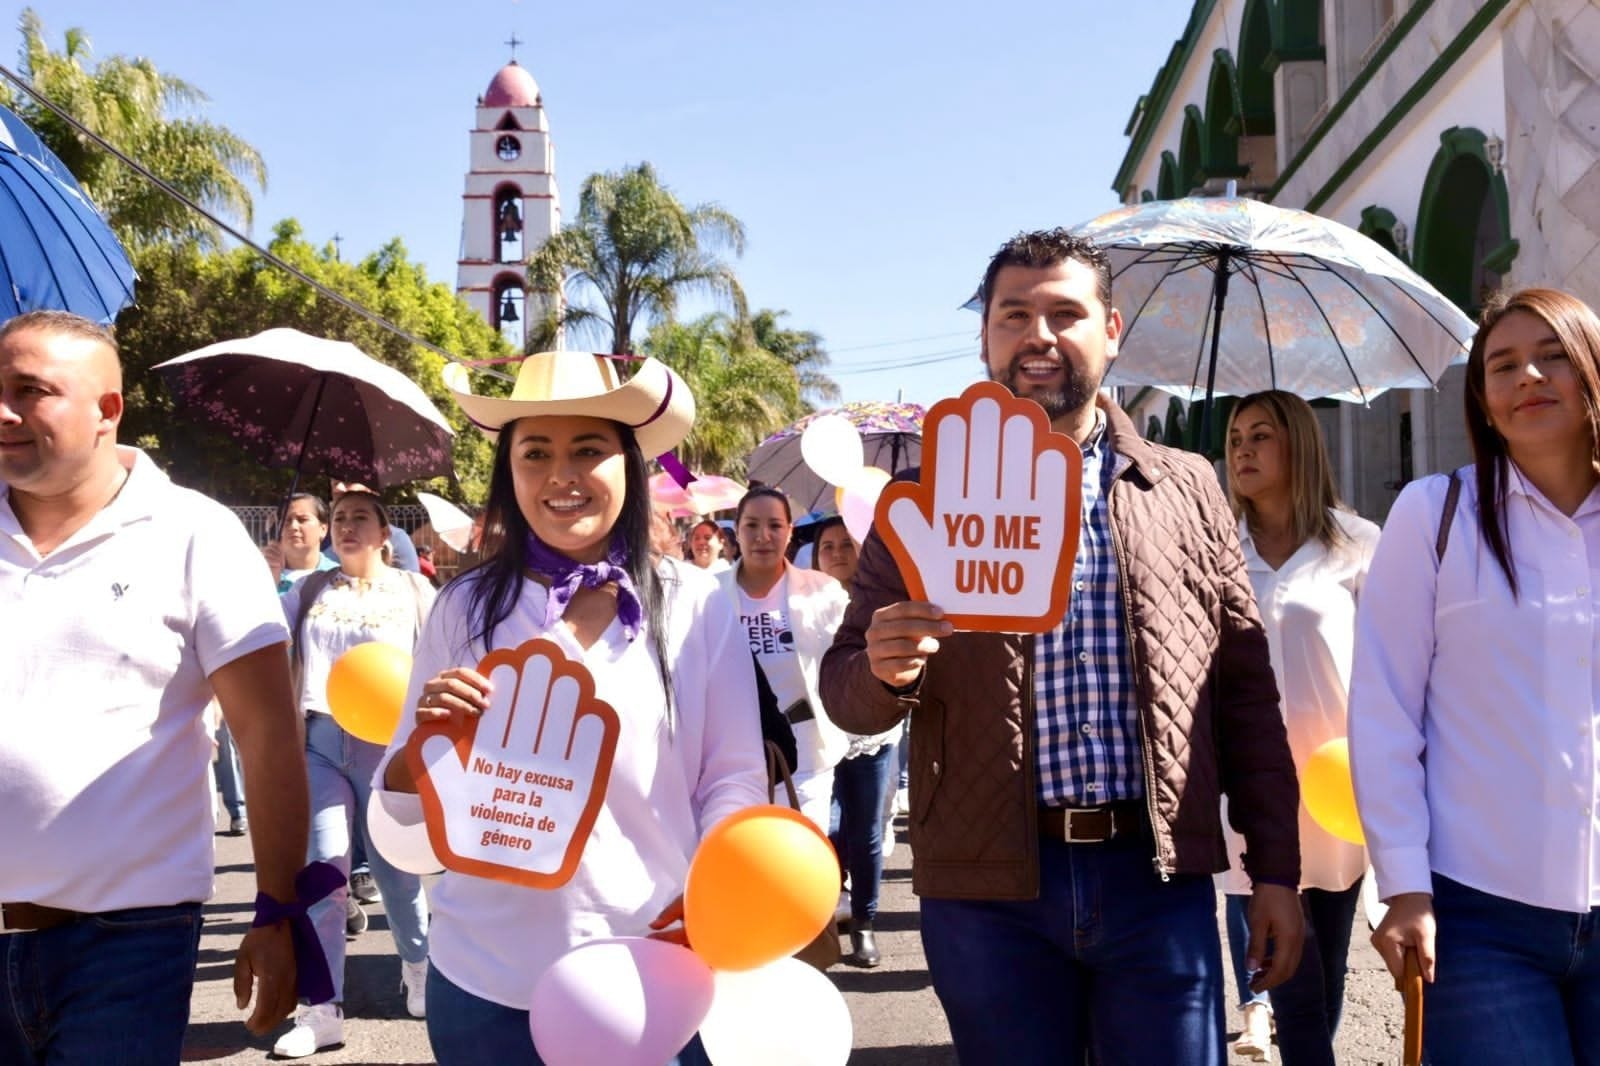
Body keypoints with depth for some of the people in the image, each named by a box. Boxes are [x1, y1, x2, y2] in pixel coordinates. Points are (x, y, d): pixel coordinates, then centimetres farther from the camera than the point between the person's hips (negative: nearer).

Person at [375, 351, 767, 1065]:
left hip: (658, 972, -1)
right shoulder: (465, 607, -1)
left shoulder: (697, 607, -3)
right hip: (488, 980, 1)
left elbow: (734, 778, 1)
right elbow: (404, 805, 3)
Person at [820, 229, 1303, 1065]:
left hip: (1159, 879, 1)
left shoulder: (1187, 490, 8)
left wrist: (1276, 870, 7)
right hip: (989, 887, 0)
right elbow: (844, 691, 5)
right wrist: (884, 673, -19)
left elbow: (1246, 692, 10)